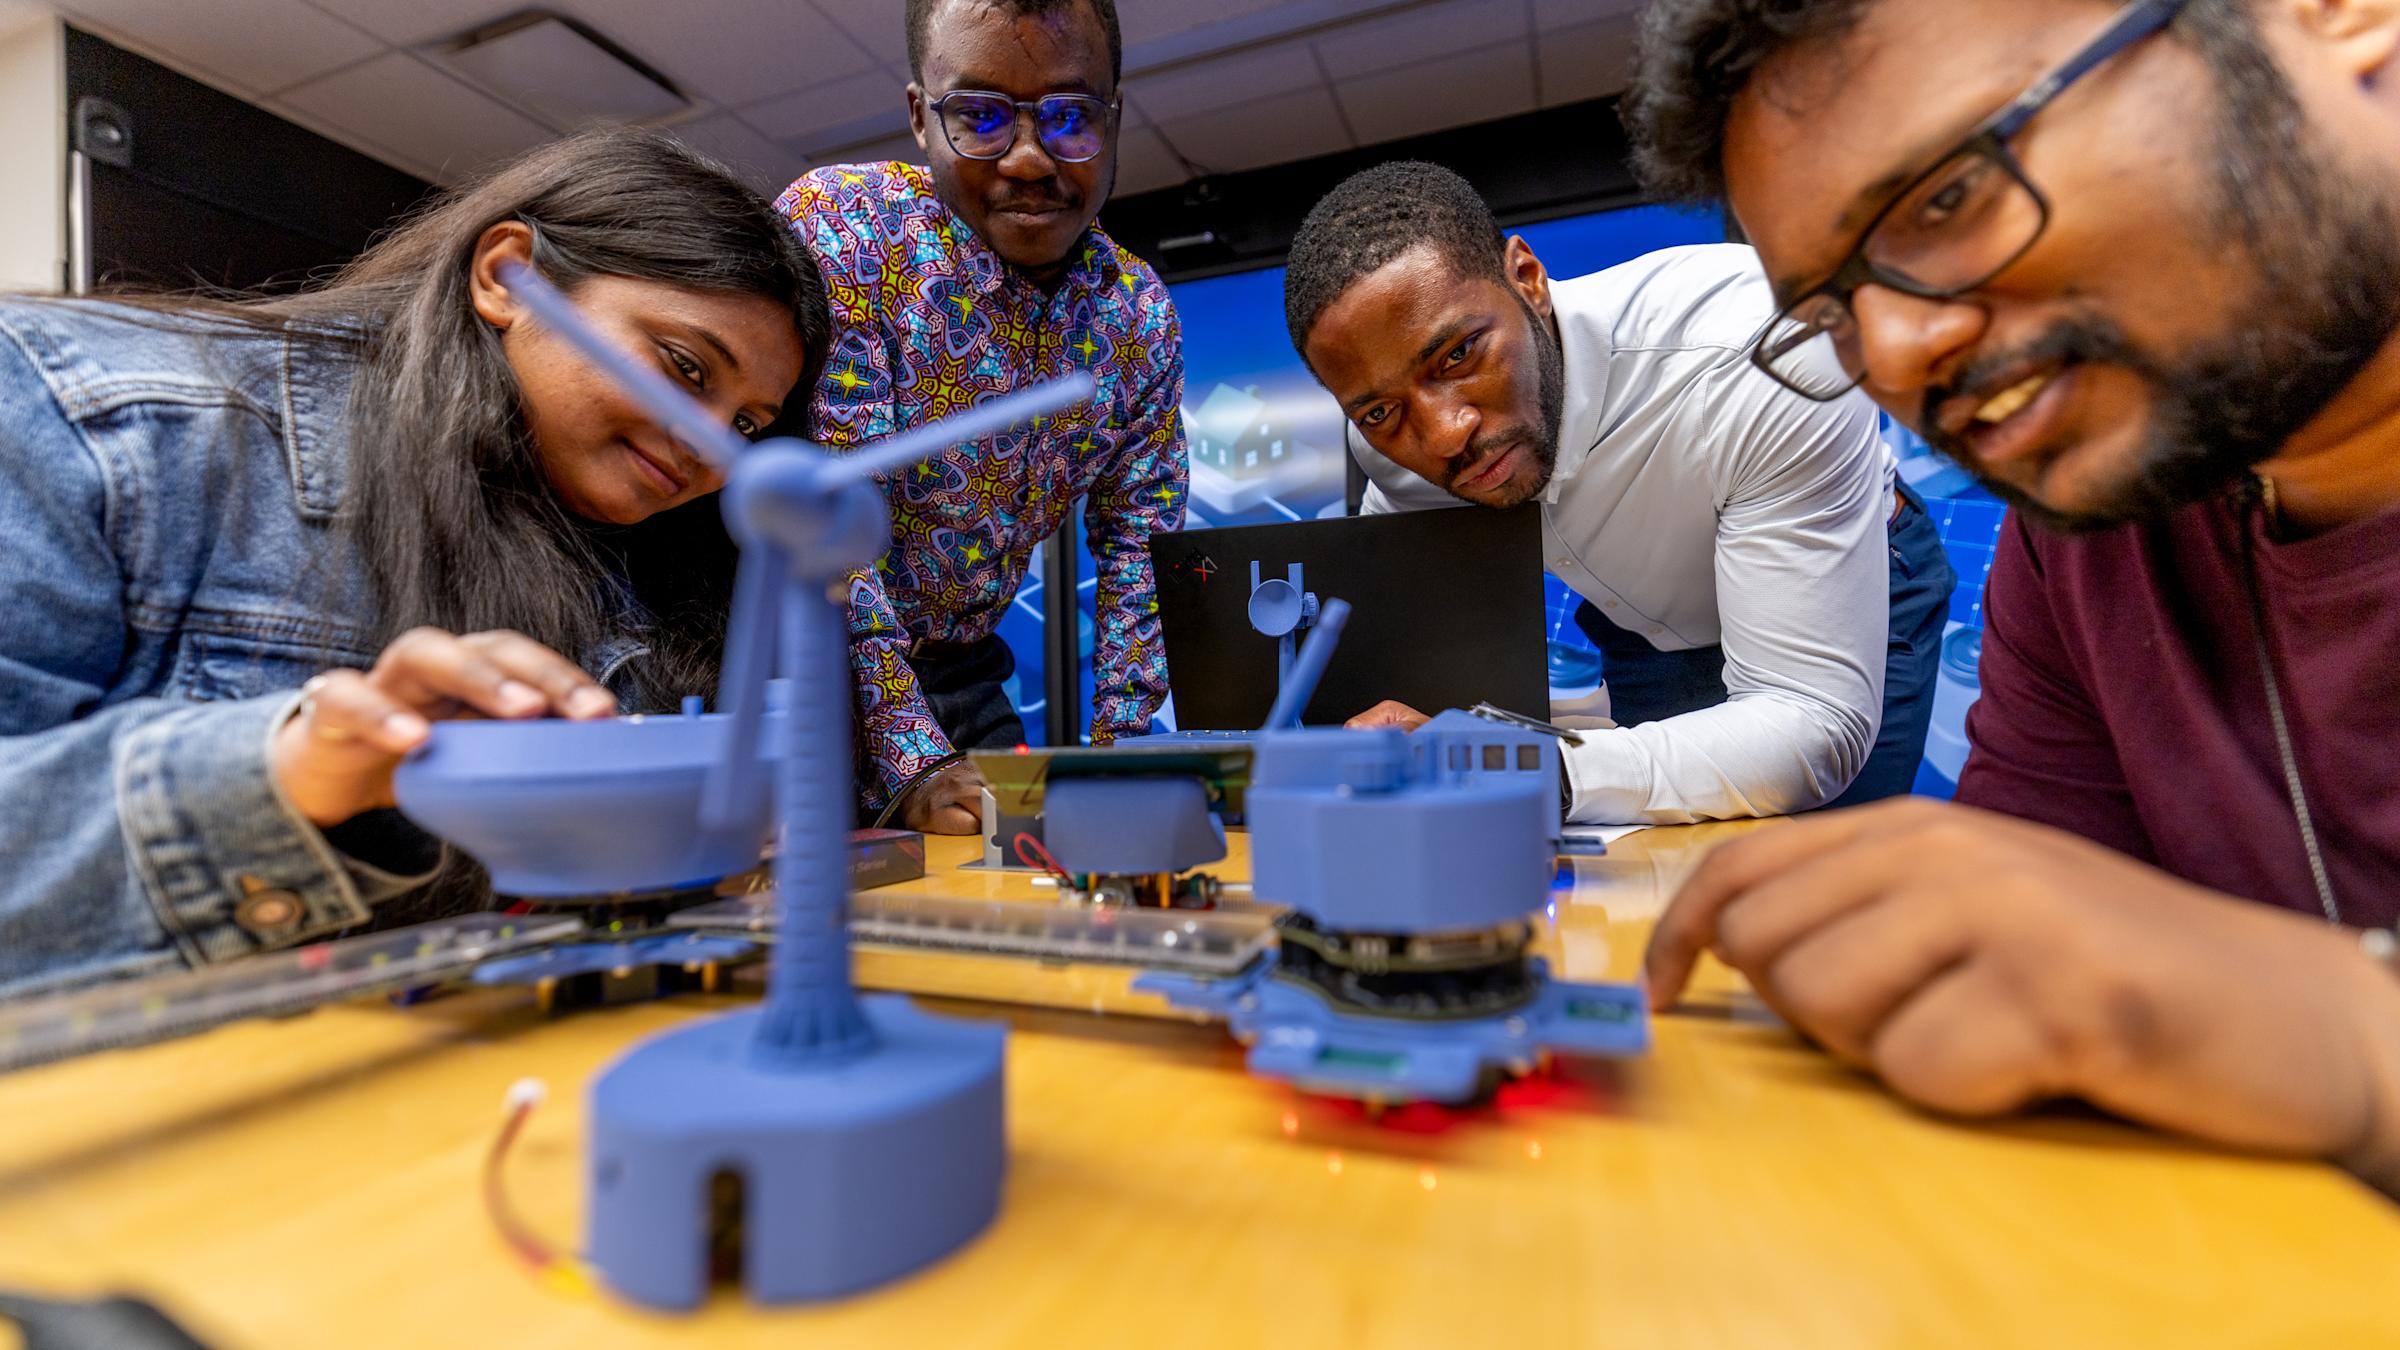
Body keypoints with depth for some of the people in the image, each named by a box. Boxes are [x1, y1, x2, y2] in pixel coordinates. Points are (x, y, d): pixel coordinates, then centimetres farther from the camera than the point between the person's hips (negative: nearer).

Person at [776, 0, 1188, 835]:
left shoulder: (1140, 313, 0)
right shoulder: (837, 227, -15)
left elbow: (1140, 539, 3)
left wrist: (1120, 752, -5)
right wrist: (911, 764, -26)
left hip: (963, 679, 4)